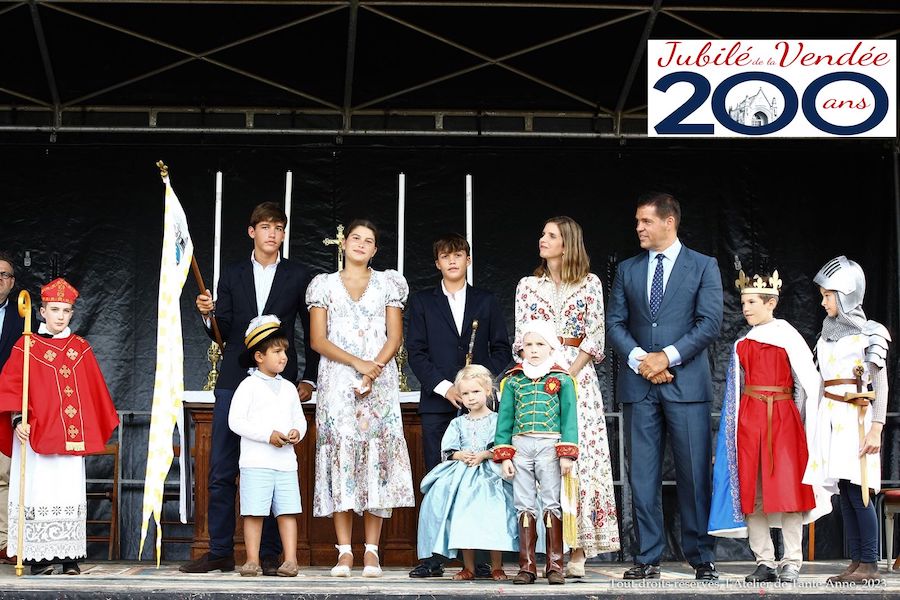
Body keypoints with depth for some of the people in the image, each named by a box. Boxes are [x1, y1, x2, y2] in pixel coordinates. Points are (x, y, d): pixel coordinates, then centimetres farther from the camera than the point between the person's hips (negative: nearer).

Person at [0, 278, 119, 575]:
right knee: (39, 492, -3)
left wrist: (98, 426, 14)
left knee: (69, 492, 2)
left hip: (72, 436, 3)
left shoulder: (81, 348, 11)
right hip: (35, 433, -3)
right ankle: (39, 557, 2)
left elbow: (94, 391, 15)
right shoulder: (27, 346, 1)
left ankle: (69, 556, 6)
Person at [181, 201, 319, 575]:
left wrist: (308, 380, 4)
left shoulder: (298, 276, 8)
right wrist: (208, 315, -10)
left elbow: (312, 333, 10)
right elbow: (222, 333, 10)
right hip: (234, 381, 2)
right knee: (221, 472, 0)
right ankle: (220, 552, 8)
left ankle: (269, 554, 5)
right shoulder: (232, 275, 13)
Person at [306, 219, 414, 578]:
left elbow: (395, 337, 5)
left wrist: (373, 372, -11)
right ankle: (344, 551, -6)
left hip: (381, 382, 0)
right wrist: (356, 362, -11)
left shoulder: (388, 284, 13)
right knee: (341, 453, -7)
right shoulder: (325, 285, 12)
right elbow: (318, 340, 3)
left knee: (377, 456, -6)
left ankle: (371, 550, -4)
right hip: (337, 382, 0)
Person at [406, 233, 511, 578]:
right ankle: (432, 557, 0)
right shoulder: (421, 302, 11)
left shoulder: (486, 302, 13)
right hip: (437, 404, 0)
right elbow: (415, 352, 4)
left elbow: (502, 349, 10)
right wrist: (443, 387, -8)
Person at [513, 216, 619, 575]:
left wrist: (569, 375, -11)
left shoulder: (590, 283, 7)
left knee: (579, 458, -7)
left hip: (578, 377, -1)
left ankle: (577, 552, -6)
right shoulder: (528, 285, 12)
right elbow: (522, 338, 6)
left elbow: (596, 337, 1)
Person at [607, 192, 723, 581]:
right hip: (638, 385, 3)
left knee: (694, 473, -2)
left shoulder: (703, 267, 5)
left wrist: (668, 357, -11)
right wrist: (639, 359, -7)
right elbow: (615, 323, 10)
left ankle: (702, 558, 6)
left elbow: (710, 323, -3)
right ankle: (648, 558, 8)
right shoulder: (627, 270, 15)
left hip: (686, 383, -3)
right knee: (642, 475, 3)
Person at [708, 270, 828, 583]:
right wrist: (734, 430, 9)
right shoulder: (742, 345, 12)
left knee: (787, 488, -7)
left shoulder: (788, 337, -1)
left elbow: (809, 384, -2)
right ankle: (764, 563, 9)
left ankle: (792, 563, 0)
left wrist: (803, 423, -4)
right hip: (749, 420, 5)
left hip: (782, 419, -5)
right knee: (751, 492, 2)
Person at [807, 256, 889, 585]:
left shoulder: (869, 333, -3)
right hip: (830, 416, 6)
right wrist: (817, 420, 16)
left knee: (858, 491, -10)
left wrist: (876, 429, -13)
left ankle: (870, 566, -6)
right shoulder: (828, 333, 15)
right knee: (844, 494, 4)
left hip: (856, 416, -6)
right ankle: (856, 562, 6)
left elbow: (881, 385, -5)